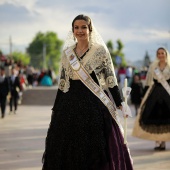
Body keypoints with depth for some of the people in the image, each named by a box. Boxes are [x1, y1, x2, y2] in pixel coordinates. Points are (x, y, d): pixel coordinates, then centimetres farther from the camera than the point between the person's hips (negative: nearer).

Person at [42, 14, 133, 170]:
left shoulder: (100, 50, 0)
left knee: (96, 149, -4)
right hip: (71, 105, 4)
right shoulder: (67, 53, 10)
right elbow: (62, 83, 14)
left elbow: (110, 79, 0)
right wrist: (56, 110, 12)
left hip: (94, 104, -3)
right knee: (69, 148, 4)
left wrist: (120, 103, -5)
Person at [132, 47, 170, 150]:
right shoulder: (153, 67, 10)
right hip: (155, 93, 1)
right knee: (155, 118, -4)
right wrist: (145, 95, 5)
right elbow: (148, 82, 10)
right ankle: (158, 142, 0)